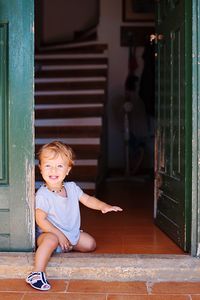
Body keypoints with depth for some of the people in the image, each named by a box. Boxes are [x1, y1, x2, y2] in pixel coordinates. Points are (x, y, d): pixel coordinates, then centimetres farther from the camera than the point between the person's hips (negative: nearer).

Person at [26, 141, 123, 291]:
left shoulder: (72, 187, -3)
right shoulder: (42, 195, -22)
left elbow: (87, 199, 3)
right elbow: (40, 220, -22)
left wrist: (104, 206, -14)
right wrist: (59, 234, -24)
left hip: (72, 233, 7)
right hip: (49, 233, -7)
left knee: (90, 244, 2)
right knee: (51, 240, -38)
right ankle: (37, 273, -35)